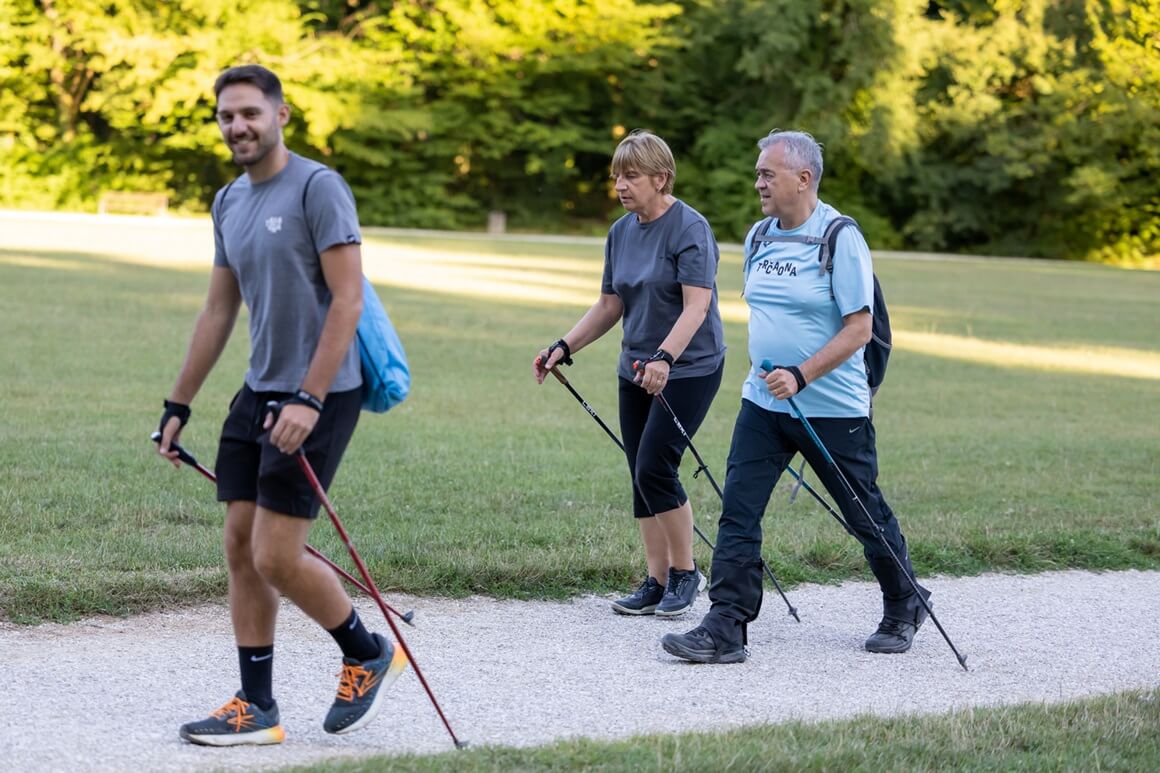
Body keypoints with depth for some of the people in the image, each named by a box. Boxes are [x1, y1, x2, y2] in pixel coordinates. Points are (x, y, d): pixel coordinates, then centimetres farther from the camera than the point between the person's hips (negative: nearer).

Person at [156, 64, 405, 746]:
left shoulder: (317, 187, -12)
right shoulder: (228, 203, 13)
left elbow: (347, 300, -17)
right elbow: (218, 313, 21)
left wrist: (308, 399, -23)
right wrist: (178, 407, 20)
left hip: (317, 398, -8)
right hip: (259, 392, 8)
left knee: (276, 557, -9)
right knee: (241, 545, 5)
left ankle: (370, 654, 14)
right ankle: (257, 708, 12)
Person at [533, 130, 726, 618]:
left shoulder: (690, 229, -14)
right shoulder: (620, 233, 9)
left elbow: (696, 305, -22)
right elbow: (610, 305, 16)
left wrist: (664, 358, -35)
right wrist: (564, 348, 5)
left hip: (689, 369, -8)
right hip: (636, 370, 8)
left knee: (655, 468, -14)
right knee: (641, 475, 6)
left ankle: (685, 573, 2)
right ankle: (656, 582, 13)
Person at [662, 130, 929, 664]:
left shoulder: (841, 239, -14)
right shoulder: (759, 237, 7)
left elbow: (859, 328, -17)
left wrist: (800, 376, -24)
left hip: (833, 409, -6)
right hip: (762, 402, 6)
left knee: (867, 517, 9)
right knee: (737, 512, -6)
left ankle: (904, 608, 31)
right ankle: (725, 629, -6)